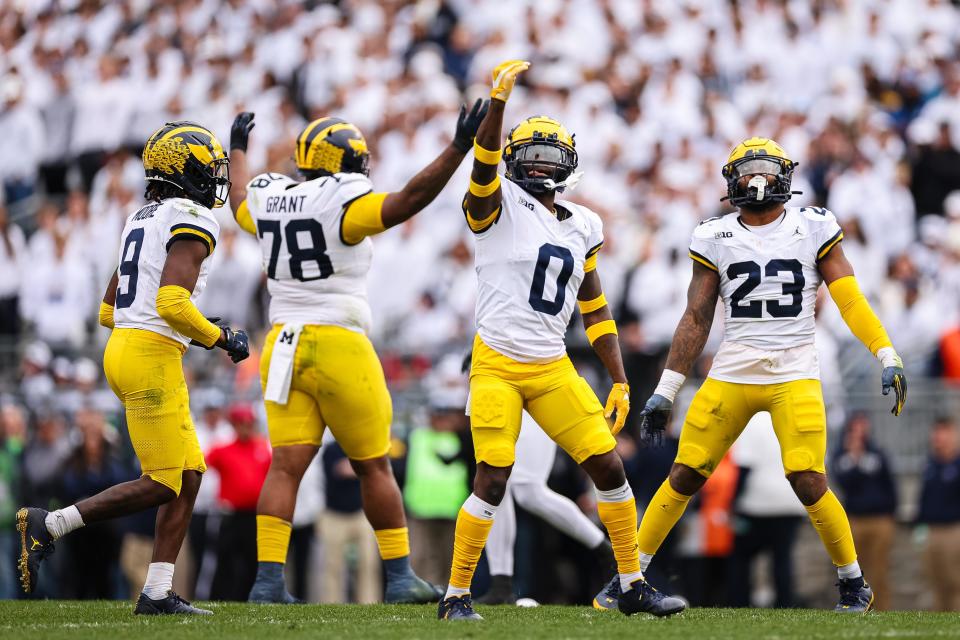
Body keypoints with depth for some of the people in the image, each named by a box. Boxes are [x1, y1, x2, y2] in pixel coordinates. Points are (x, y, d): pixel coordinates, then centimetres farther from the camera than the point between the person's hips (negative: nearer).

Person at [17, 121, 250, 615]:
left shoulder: (141, 221, 19)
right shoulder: (192, 223, -9)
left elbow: (108, 310, 21)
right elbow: (172, 303, -22)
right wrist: (220, 339, -7)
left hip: (122, 348, 10)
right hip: (153, 358, -10)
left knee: (188, 475, 9)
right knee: (162, 483, -6)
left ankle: (158, 594, 6)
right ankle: (49, 526, -8)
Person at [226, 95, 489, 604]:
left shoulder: (270, 199, 9)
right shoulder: (343, 203, -12)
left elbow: (239, 200, 32)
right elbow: (408, 201, -23)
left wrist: (237, 150, 51)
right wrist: (459, 148, -21)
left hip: (285, 347, 6)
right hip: (338, 347, -6)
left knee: (286, 466, 1)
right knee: (373, 467, 6)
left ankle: (268, 580, -9)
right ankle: (400, 577, 12)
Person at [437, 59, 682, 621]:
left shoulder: (582, 227, 12)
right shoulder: (499, 205, -3)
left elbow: (595, 310, 18)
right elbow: (485, 164, -26)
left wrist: (621, 382, 13)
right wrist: (499, 102, -41)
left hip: (554, 371, 5)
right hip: (498, 365, -5)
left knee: (610, 468, 2)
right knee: (493, 481, -10)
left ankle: (634, 585, 14)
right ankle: (457, 594, 4)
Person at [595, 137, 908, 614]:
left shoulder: (812, 230, 2)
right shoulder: (716, 239, 6)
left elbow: (850, 300, 1)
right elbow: (696, 319, 8)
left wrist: (888, 359, -9)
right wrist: (664, 392, 6)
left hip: (794, 377, -2)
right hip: (732, 375, 2)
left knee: (808, 483, -13)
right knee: (684, 477, -1)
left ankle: (853, 581, 6)